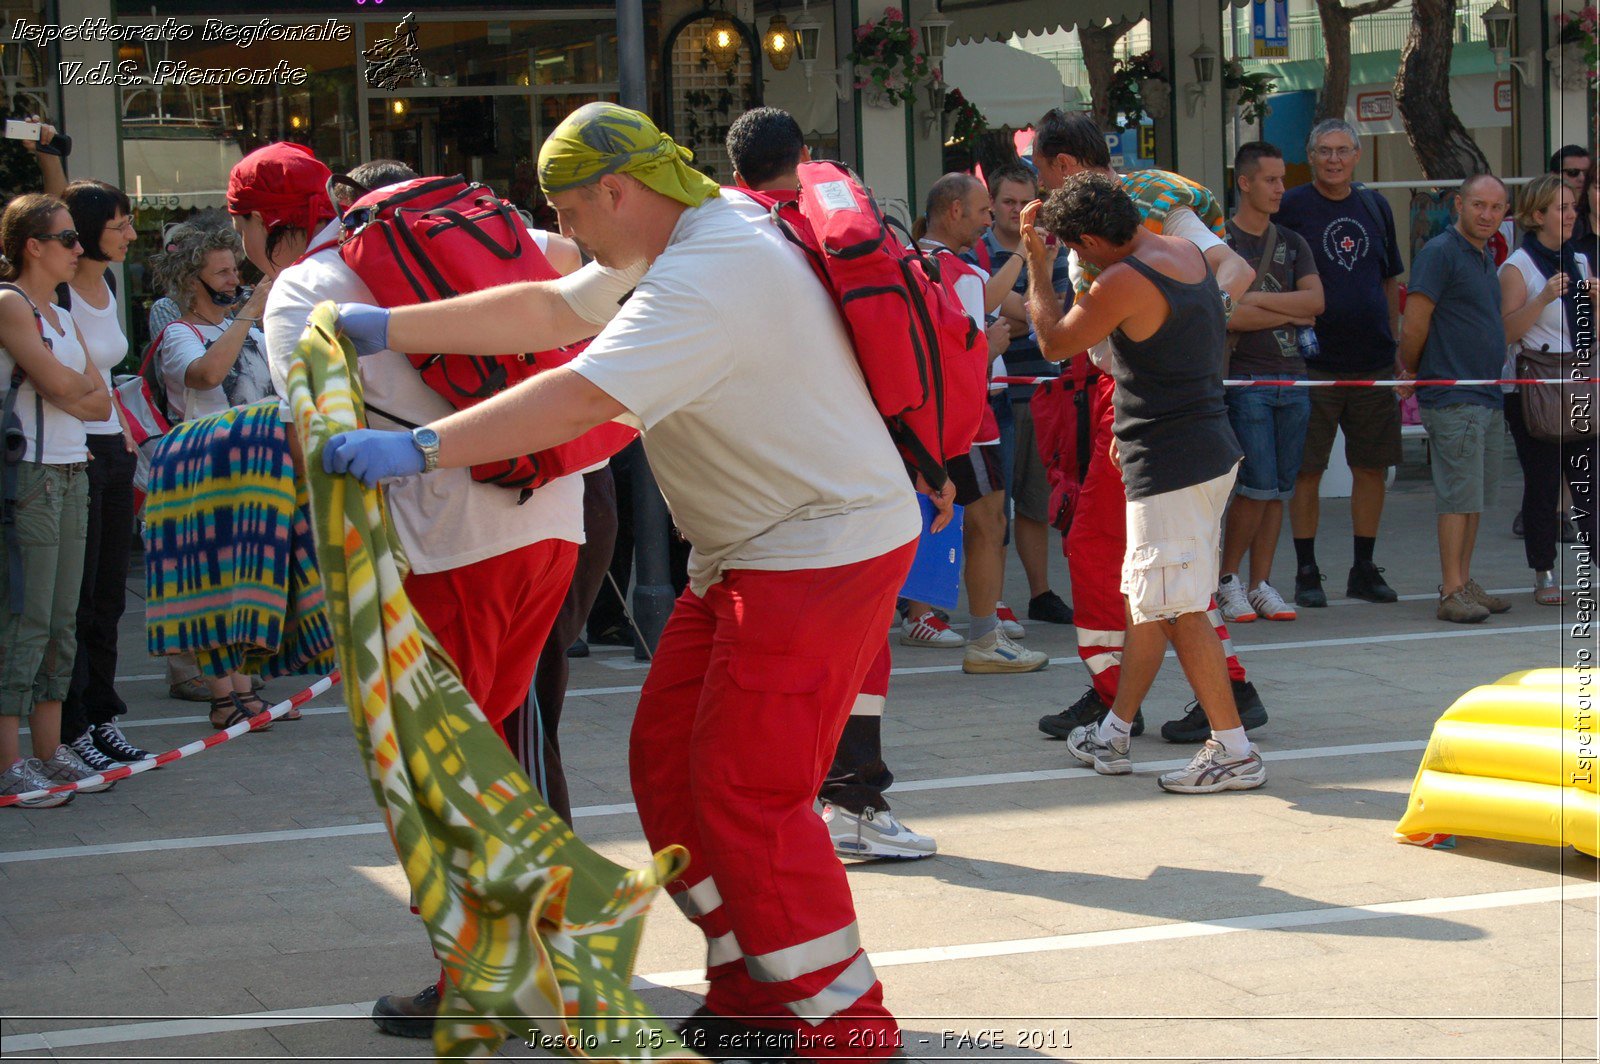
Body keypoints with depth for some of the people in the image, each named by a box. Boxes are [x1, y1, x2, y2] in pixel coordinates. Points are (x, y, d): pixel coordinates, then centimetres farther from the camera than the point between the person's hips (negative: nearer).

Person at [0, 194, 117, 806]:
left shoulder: (60, 315, 18)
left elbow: (100, 400, 11)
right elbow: (60, 386, -15)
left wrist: (66, 391, -6)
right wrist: (81, 383, 5)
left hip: (72, 475, 8)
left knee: (62, 619, 8)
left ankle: (50, 751, 13)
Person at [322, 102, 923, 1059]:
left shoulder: (712, 275, -24)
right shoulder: (678, 243, 10)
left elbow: (579, 399, -31)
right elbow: (543, 310, 12)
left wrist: (418, 450, -29)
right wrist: (387, 330, 10)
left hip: (823, 554, -11)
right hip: (752, 551, 11)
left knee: (747, 796, -8)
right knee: (669, 760, 11)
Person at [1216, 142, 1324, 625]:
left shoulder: (1292, 243, 16)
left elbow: (1316, 300, 2)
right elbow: (1227, 314, -13)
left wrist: (1257, 300, -8)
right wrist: (1291, 314, -4)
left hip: (1292, 378, 5)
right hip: (1245, 379, -5)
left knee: (1279, 489, 5)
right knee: (1258, 485, -11)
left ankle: (1260, 584, 11)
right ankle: (1227, 578, 4)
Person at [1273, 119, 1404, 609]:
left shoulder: (1375, 208, 12)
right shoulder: (1290, 208, -3)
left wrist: (1394, 344, 14)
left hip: (1373, 362, 4)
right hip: (1314, 363, -4)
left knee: (1372, 467, 7)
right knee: (1307, 471, -1)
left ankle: (1364, 569, 17)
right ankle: (1306, 573, 8)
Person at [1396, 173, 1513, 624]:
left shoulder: (1486, 258, 18)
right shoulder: (1440, 252, -11)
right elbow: (1414, 323, -15)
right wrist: (1411, 370, 0)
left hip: (1487, 396, 9)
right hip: (1452, 397, -9)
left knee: (1475, 497, 11)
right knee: (1459, 497, -9)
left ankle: (1464, 583, 18)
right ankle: (1452, 592, -6)